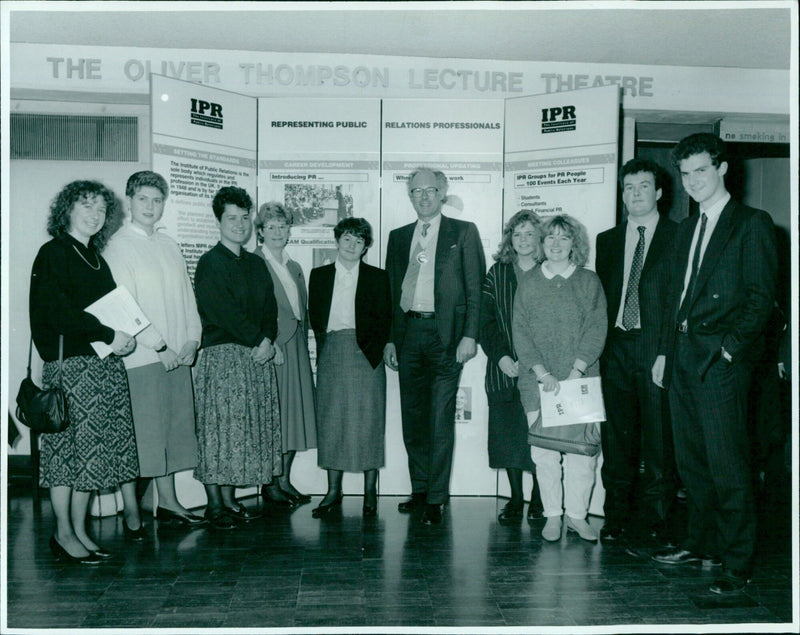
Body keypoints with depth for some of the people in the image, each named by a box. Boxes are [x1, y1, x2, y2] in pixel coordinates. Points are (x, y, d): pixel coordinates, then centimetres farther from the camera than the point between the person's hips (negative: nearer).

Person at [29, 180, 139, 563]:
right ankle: (64, 534, 7)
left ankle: (79, 532, 15)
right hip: (68, 362, -7)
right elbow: (59, 312, -15)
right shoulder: (53, 252, -4)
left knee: (93, 447, 7)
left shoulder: (96, 257, 19)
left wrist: (123, 334, -1)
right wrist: (110, 335, -15)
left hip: (105, 361, 7)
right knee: (70, 445, -3)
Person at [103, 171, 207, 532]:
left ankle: (168, 503, 20)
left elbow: (186, 295, 17)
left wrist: (192, 339, 3)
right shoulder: (119, 246, -3)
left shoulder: (169, 245, 17)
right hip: (141, 356, -6)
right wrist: (159, 346, -13)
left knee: (173, 430, 10)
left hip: (178, 355, 7)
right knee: (141, 434, -6)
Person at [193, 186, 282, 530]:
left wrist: (268, 340, -4)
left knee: (247, 428, 6)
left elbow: (270, 307, 14)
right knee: (219, 427, -5)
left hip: (258, 354, 7)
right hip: (221, 354, -6)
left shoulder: (255, 264, 18)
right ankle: (215, 504, 4)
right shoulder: (210, 263, -3)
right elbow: (223, 312, -12)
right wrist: (257, 340, -10)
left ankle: (230, 499, 15)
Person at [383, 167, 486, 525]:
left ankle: (436, 499, 6)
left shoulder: (463, 232, 6)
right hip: (408, 332, 4)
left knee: (440, 420, -4)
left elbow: (475, 288, 0)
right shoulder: (398, 237, 16)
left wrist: (469, 335, -10)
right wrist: (390, 339, 9)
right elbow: (391, 290, 15)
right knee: (412, 418, 10)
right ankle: (420, 489, 23)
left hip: (445, 334, -4)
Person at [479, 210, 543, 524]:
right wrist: (501, 356, -6)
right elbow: (486, 319, 6)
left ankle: (538, 499, 13)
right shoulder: (497, 272, 11)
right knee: (507, 433, 4)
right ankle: (515, 499, 16)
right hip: (503, 369, 3)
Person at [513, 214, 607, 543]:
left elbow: (596, 330, -1)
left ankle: (577, 514, 11)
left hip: (581, 380, 0)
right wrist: (543, 374, -9)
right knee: (543, 450, -1)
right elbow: (521, 333, 2)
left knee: (582, 448, -2)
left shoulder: (589, 282, 7)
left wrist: (575, 374, -11)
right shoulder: (528, 284, 8)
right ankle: (552, 515, 11)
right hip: (538, 382, 0)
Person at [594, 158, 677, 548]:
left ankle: (652, 522, 9)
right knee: (617, 437, 8)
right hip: (616, 348, 4)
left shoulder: (679, 236, 6)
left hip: (658, 347, -3)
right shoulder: (607, 240, 17)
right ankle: (616, 518, 18)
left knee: (658, 438, -2)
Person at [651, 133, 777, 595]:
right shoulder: (688, 228, 20)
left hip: (722, 358, -7)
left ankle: (738, 565, 5)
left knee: (728, 465, -5)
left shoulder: (752, 224, -1)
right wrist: (665, 350, 15)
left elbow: (761, 297, -8)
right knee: (692, 461, 13)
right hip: (682, 357, 7)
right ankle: (703, 544, 26)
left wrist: (731, 346, -16)